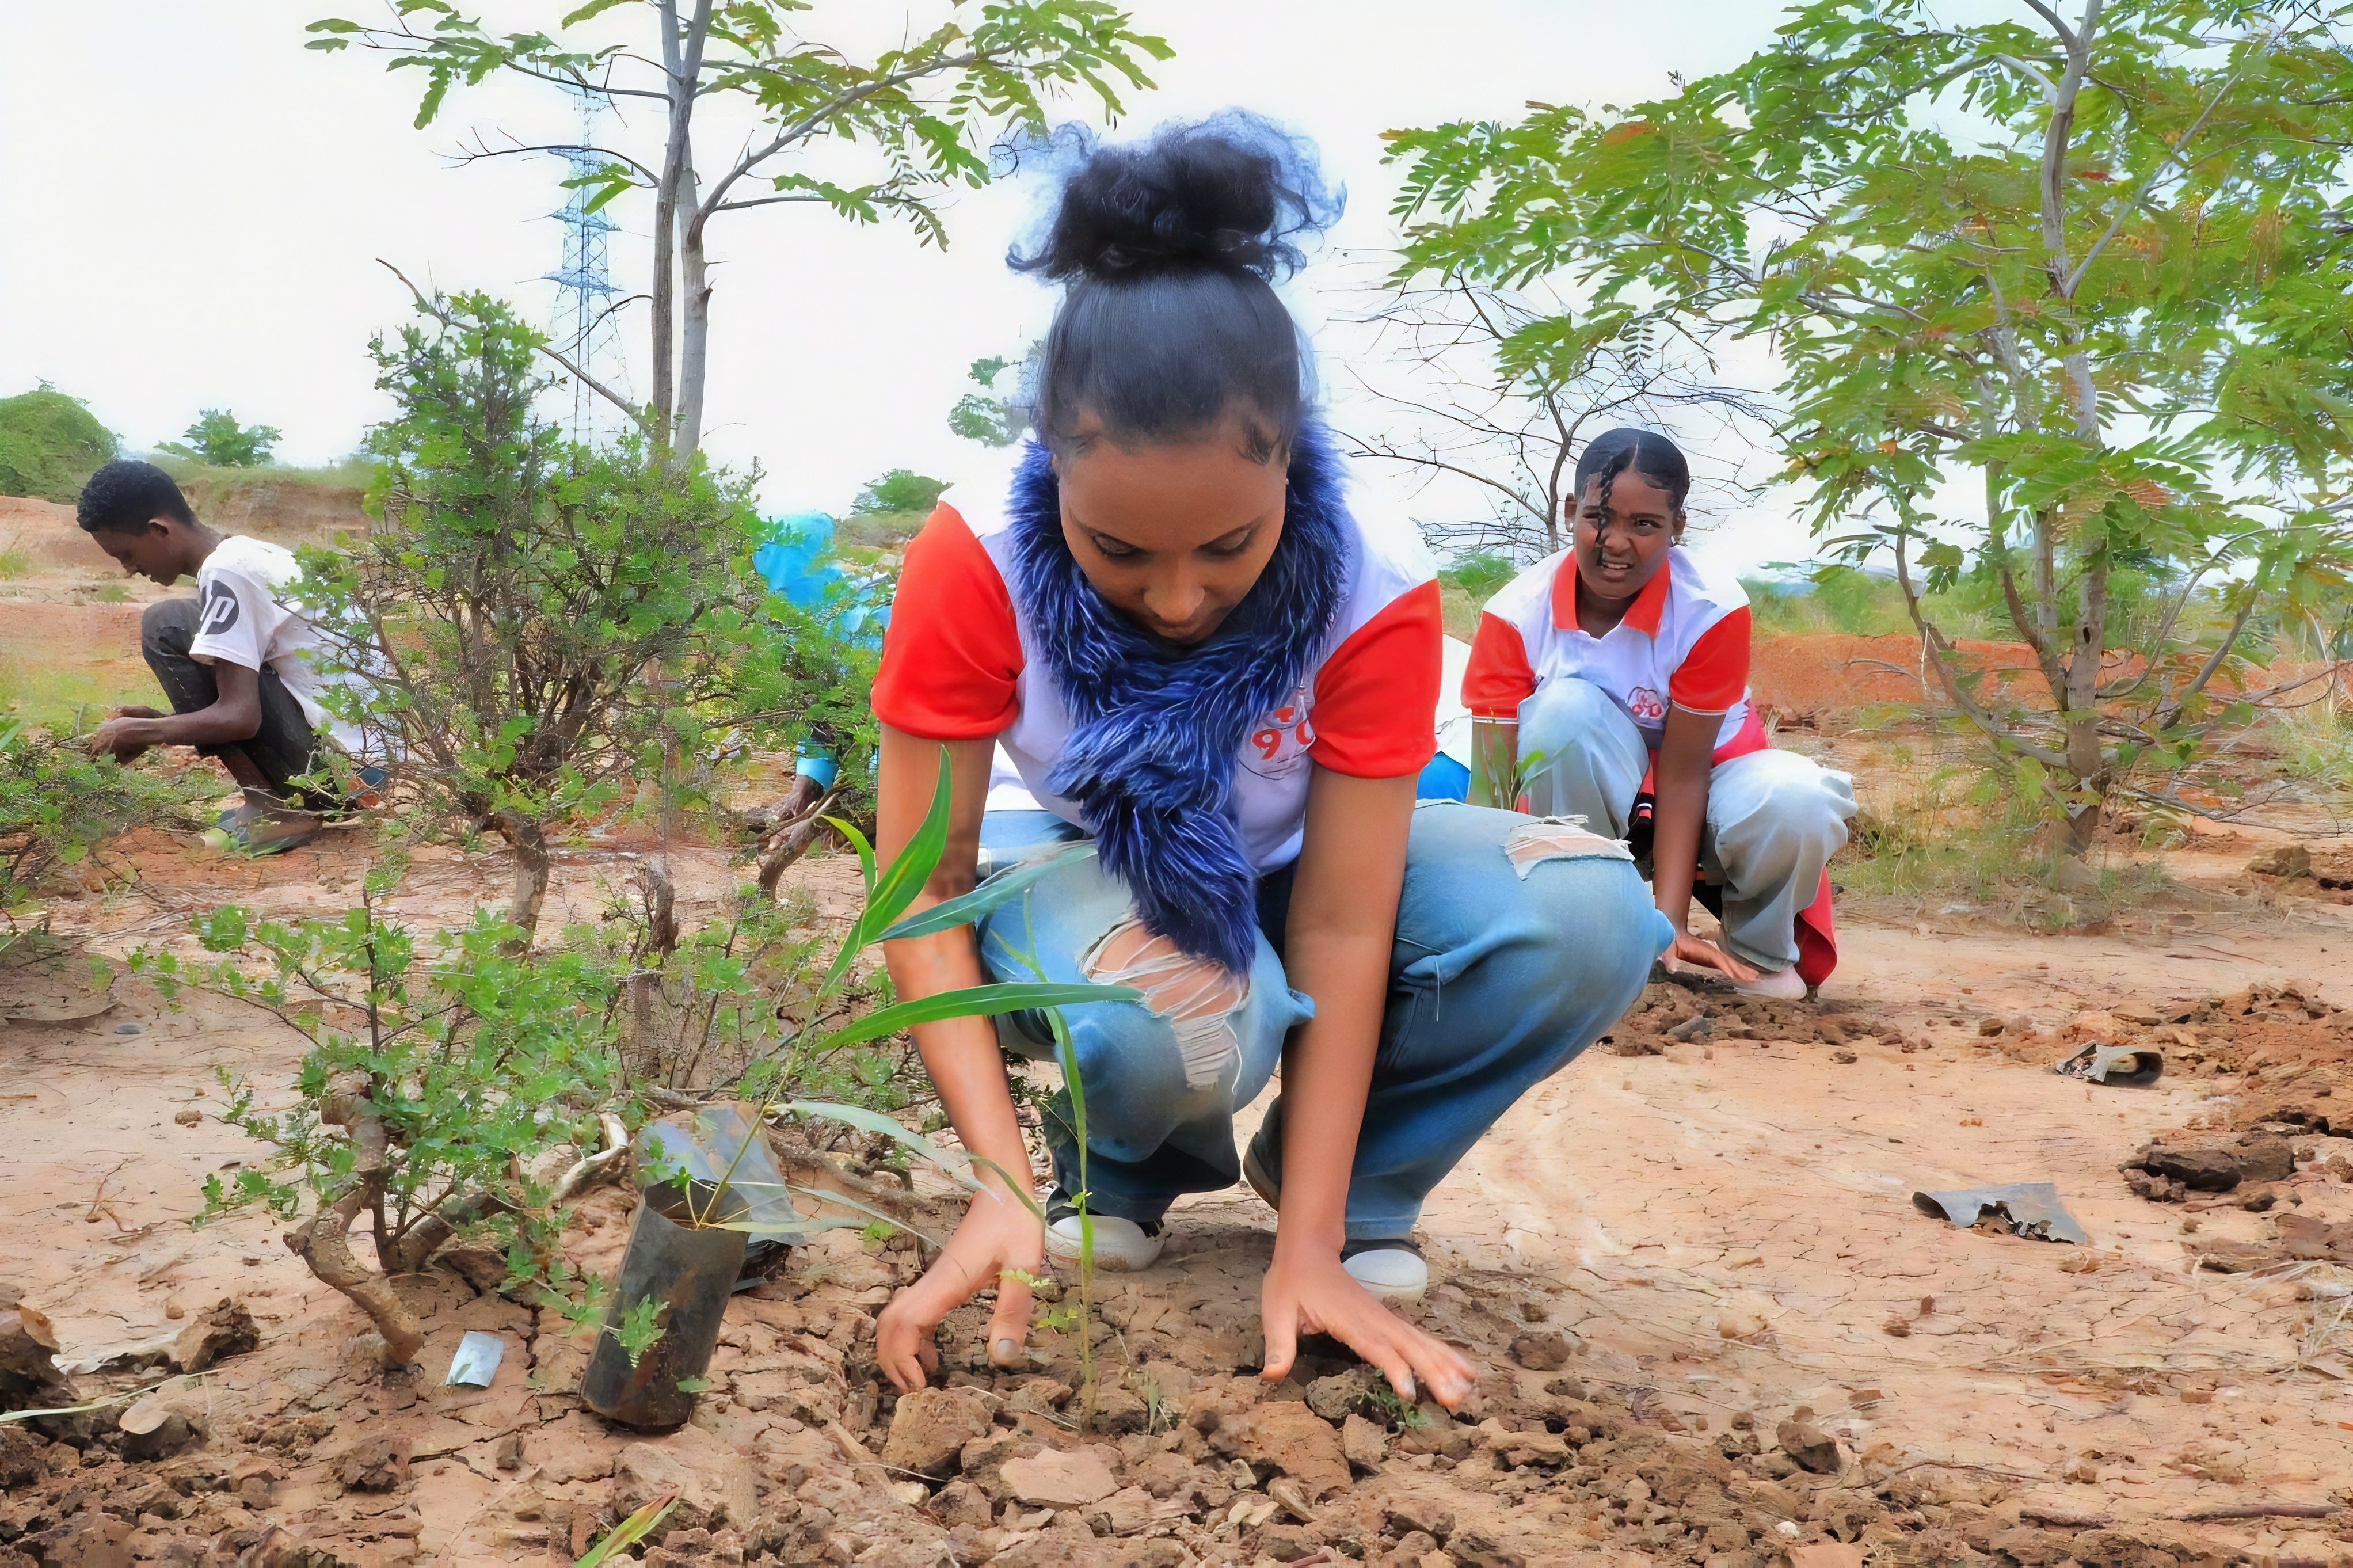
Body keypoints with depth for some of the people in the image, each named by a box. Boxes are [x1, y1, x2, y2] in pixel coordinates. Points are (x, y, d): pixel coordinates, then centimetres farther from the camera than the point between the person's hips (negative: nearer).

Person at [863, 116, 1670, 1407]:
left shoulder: (1375, 588, -27)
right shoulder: (973, 568, -28)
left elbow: (1339, 929, -27)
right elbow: (925, 890, -26)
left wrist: (1311, 1248, -30)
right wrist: (1000, 1187, -38)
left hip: (1281, 876, 2)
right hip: (1077, 871, -1)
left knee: (1591, 917, -28)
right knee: (1171, 1021, -40)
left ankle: (1351, 1184, -1)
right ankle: (1126, 1172, -1)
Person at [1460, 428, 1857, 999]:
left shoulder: (1713, 609, -23)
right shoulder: (1517, 614, -20)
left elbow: (1682, 774, -22)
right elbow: (1492, 784, -24)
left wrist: (1670, 921, -30)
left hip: (1703, 787, 0)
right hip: (1586, 799, 0)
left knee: (1794, 801, -34)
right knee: (1566, 707, -33)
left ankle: (1759, 953, -1)